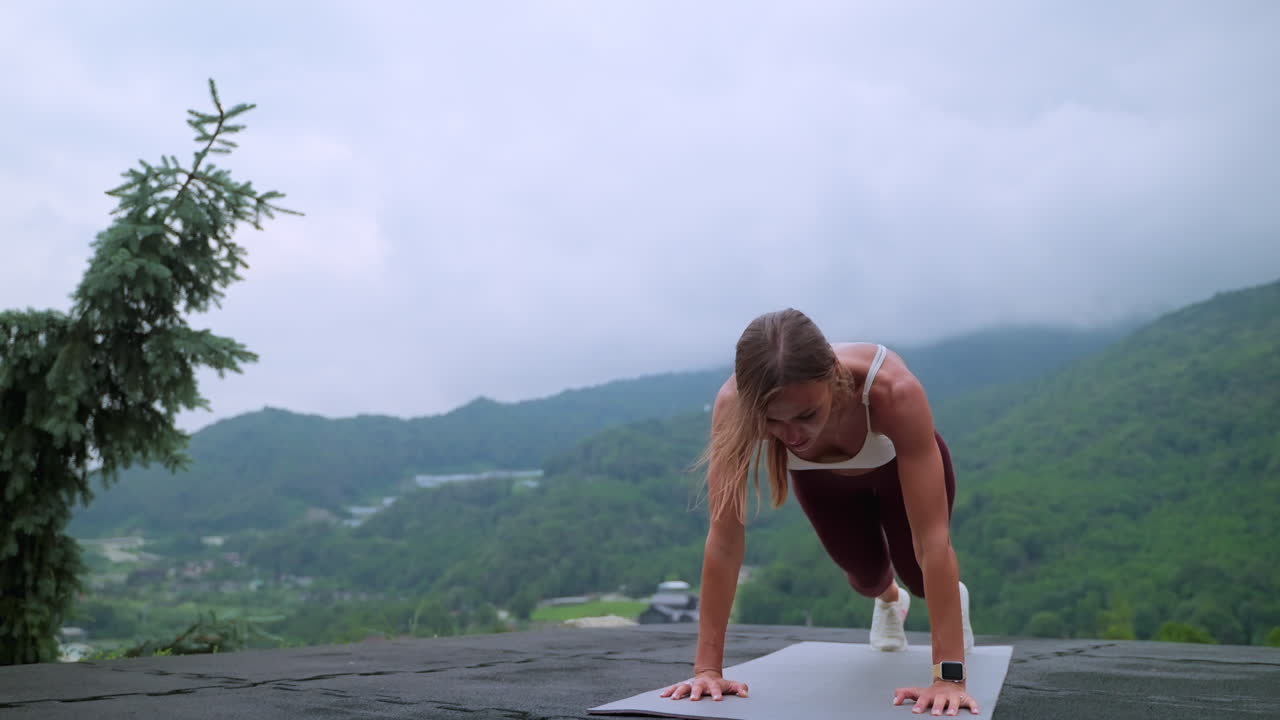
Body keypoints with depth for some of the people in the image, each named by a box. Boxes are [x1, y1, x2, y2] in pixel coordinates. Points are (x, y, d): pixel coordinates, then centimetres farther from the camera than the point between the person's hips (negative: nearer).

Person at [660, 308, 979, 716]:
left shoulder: (893, 390, -47)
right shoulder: (734, 403, -41)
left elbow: (932, 540, -44)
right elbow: (725, 538, -36)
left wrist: (948, 676, -46)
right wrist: (707, 668, -36)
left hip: (897, 463, -1)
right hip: (820, 474, 2)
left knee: (916, 574, 9)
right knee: (866, 575, 13)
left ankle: (953, 597, 48)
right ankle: (889, 601, 52)